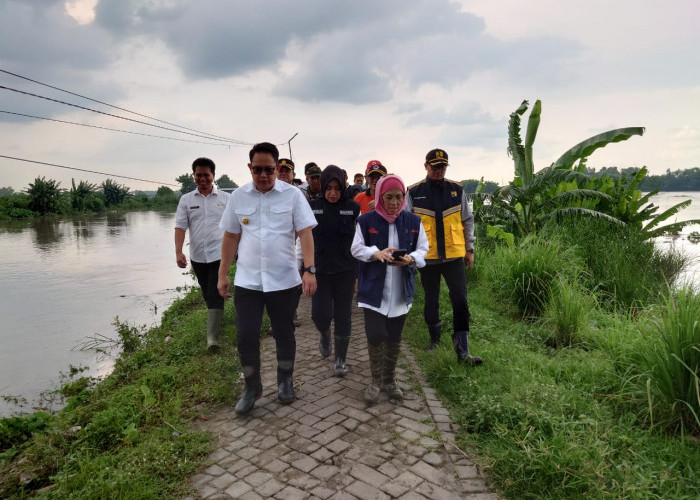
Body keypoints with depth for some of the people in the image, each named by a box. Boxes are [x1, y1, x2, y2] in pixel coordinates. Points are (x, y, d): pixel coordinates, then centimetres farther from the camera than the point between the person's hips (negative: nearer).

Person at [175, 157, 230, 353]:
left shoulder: (225, 198, 3)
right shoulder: (186, 199, 6)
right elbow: (180, 226, 0)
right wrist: (178, 252, -10)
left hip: (219, 253, -3)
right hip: (197, 256, 3)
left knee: (215, 294, -9)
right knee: (207, 293, 15)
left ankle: (213, 337, -7)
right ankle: (217, 319, 38)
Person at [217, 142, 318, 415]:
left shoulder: (292, 194, -5)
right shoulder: (238, 196, 3)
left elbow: (305, 233, -8)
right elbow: (230, 237, 9)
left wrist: (309, 270, -17)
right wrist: (222, 274, 8)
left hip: (284, 280, -1)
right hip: (247, 281, 2)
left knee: (284, 333, 13)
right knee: (246, 336, 2)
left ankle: (285, 381, 35)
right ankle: (251, 386, 25)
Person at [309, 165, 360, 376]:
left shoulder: (353, 208, -2)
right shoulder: (312, 207, 0)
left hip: (346, 271, 0)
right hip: (320, 270, 0)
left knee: (342, 315, 5)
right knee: (320, 314, -5)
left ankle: (340, 359, 21)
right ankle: (325, 335, 32)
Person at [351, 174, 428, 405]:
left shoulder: (413, 221, 2)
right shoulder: (366, 220, -4)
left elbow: (423, 249, 6)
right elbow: (356, 248, -2)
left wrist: (410, 259, -16)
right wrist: (376, 254, -21)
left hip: (401, 291, 2)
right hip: (374, 289, -2)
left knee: (394, 338, 11)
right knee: (375, 336, -6)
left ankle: (389, 380, 31)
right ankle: (376, 380, 18)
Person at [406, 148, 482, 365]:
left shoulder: (457, 190, 4)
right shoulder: (414, 192, -1)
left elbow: (468, 220, 10)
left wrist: (469, 249, 8)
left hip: (454, 256, 1)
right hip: (428, 257, 0)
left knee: (460, 301, -4)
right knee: (431, 301, 13)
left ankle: (462, 351, 3)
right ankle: (435, 339, 33)